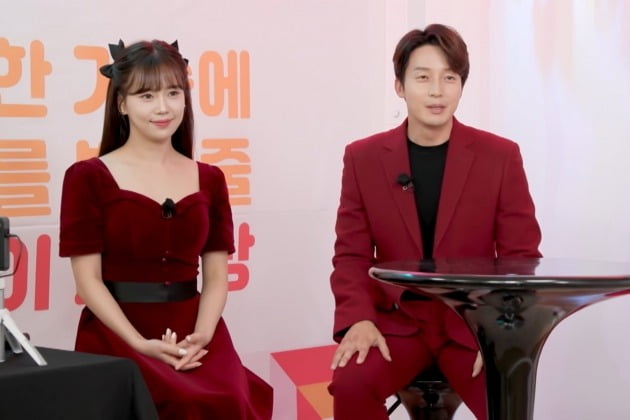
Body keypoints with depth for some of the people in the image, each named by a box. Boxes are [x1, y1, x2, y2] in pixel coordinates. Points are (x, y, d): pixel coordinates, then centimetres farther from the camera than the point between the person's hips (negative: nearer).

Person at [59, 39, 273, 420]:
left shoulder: (209, 180, 14)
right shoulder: (88, 178, 3)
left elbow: (216, 277, 10)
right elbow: (88, 279, -3)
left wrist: (200, 337, -9)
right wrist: (141, 344, -15)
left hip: (192, 332, 3)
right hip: (117, 334, -3)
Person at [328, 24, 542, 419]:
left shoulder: (500, 155, -1)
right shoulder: (363, 157, 2)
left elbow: (521, 256, -1)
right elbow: (352, 254, 4)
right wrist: (358, 318, -15)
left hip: (474, 320, 0)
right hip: (395, 318, 1)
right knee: (350, 385, -27)